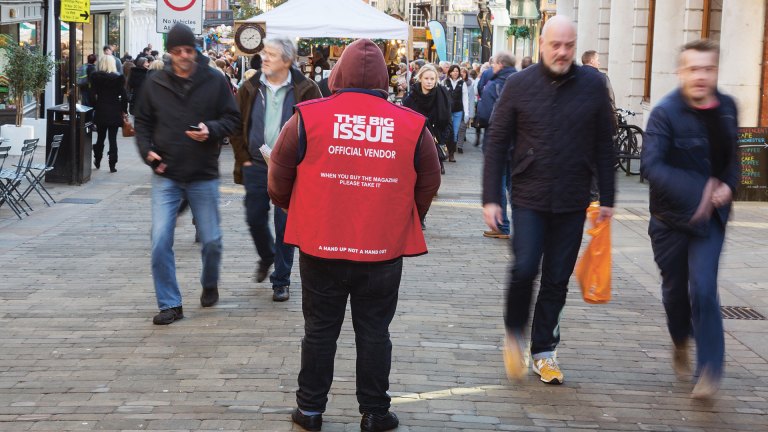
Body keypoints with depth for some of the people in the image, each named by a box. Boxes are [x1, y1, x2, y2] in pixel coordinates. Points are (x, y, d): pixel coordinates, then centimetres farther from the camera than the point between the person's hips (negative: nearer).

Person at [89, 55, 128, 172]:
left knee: (100, 137, 16)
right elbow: (124, 96, -7)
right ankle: (112, 165, -2)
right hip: (114, 112, -1)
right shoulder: (118, 78, -7)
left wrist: (94, 107, 6)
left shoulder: (95, 77, -4)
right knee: (113, 139, 2)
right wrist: (124, 110, 4)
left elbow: (93, 94, -5)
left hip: (100, 111, 1)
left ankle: (97, 161, 27)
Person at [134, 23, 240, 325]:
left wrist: (211, 130, -18)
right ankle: (170, 305, 3)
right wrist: (147, 151, -7)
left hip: (204, 176, 0)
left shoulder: (214, 82, -2)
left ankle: (210, 286, 38)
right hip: (165, 176, 1)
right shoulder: (154, 83, 2)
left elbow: (231, 119, 2)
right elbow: (143, 123, 10)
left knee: (211, 240, 9)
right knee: (160, 241, -8)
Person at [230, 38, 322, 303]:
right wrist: (243, 158, 4)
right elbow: (236, 125, 10)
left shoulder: (305, 90, -6)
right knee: (255, 219, 10)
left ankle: (281, 281, 13)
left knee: (285, 224, 1)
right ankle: (266, 257, 41)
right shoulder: (251, 88, 3)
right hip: (257, 166, 3)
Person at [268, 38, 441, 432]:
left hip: (320, 246, 0)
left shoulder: (308, 118, -7)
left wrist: (292, 210, 21)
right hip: (384, 250, 0)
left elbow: (279, 178, 1)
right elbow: (428, 185, 6)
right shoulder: (412, 125, -3)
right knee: (374, 332, 12)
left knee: (320, 329, 13)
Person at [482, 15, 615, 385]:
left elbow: (603, 146, 6)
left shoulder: (592, 86, 1)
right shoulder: (518, 85, -2)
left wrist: (607, 198, 6)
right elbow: (496, 144, 1)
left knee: (557, 279, 7)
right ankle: (514, 334, 15)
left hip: (572, 202, 2)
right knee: (524, 269, -11)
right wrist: (491, 198, -3)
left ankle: (544, 351, 20)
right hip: (529, 198, -1)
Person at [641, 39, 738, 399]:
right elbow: (651, 166, -27)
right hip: (671, 217, -1)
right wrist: (697, 190, -38)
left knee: (703, 288, -11)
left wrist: (728, 185, -6)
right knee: (675, 289, 14)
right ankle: (681, 341, 43)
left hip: (710, 217, 2)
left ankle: (710, 370, -4)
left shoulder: (726, 107, 0)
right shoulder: (666, 112, -16)